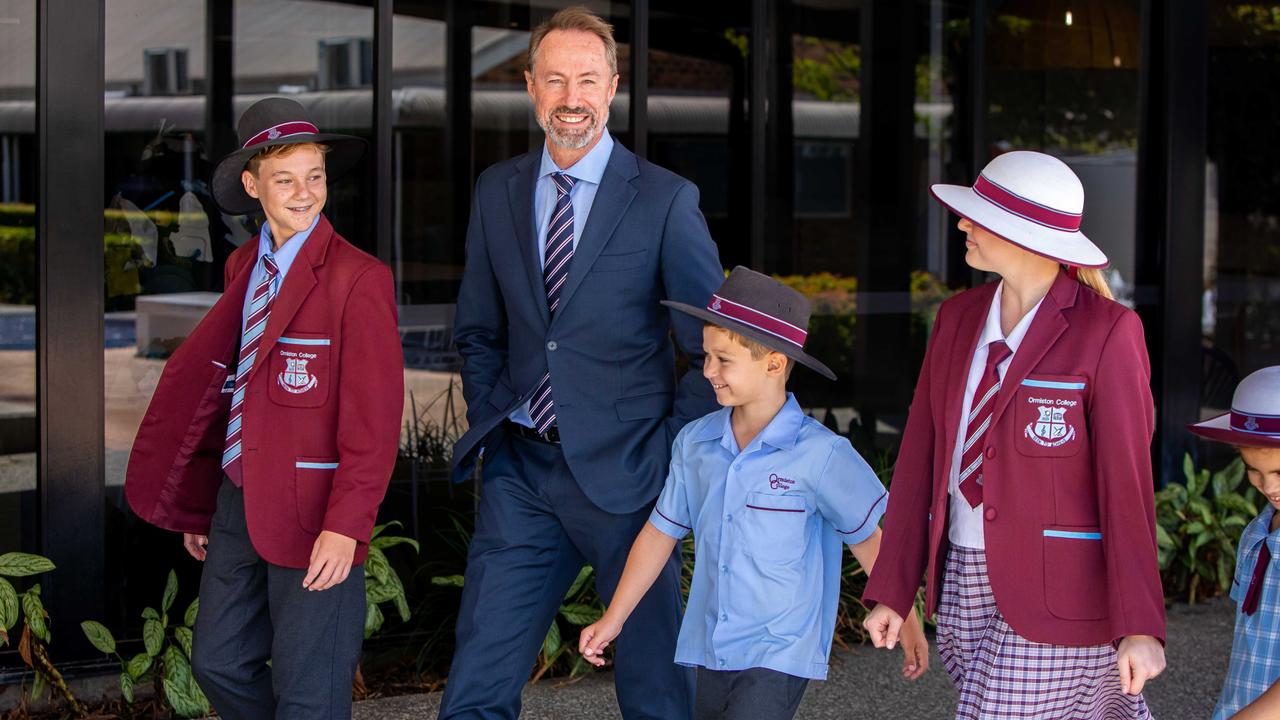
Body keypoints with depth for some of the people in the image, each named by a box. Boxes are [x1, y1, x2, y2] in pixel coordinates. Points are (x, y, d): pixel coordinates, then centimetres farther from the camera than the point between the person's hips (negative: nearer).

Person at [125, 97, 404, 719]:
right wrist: (202, 502, 15)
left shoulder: (357, 277, -12)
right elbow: (229, 381, 14)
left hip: (310, 510, -7)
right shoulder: (244, 266, 10)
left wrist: (346, 526, -21)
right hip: (238, 502, 7)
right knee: (219, 664, 16)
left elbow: (375, 417, -15)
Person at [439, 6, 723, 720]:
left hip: (624, 473, -3)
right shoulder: (497, 191, 8)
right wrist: (491, 422, 7)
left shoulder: (667, 200, -5)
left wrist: (669, 452, -6)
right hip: (520, 473, 3)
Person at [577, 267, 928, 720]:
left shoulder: (818, 455, -13)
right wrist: (613, 619, 14)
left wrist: (905, 622, 1)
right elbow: (662, 531, 12)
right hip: (711, 650, 6)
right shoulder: (695, 443, 2)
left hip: (780, 655, -6)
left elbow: (868, 539, -3)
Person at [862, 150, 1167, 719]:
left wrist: (1139, 626, -18)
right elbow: (921, 456, 7)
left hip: (1056, 590, -6)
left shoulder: (1106, 332, -12)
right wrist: (892, 590, 6)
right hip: (965, 583, 6)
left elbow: (1128, 475, -15)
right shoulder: (959, 319, 7)